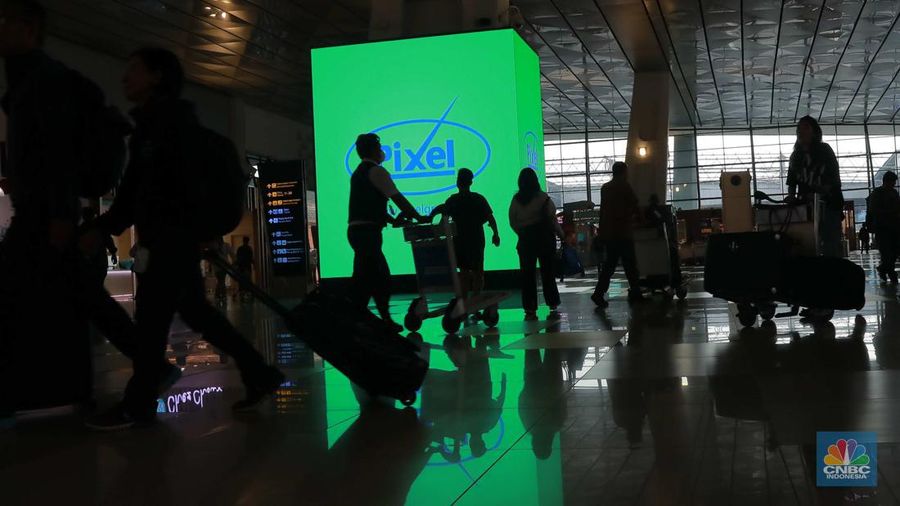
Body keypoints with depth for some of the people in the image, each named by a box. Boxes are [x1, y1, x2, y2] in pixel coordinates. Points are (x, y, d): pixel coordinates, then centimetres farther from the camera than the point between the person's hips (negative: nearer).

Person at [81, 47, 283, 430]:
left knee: (151, 316, -7)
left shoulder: (174, 116, -6)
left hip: (175, 232, -9)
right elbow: (135, 187, 20)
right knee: (194, 310, 9)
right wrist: (102, 228, 16)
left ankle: (137, 404, 0)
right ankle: (259, 375, 14)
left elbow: (196, 172, -17)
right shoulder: (149, 124, 21)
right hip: (161, 233, 9)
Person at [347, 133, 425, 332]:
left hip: (357, 230, 9)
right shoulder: (376, 170, -7)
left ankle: (385, 319, 15)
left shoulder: (359, 172, 21)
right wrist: (419, 217, -4)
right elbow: (397, 198, -10)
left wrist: (394, 220, 17)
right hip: (367, 231, -9)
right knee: (364, 279, -8)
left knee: (381, 277, 13)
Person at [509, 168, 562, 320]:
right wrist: (561, 234, 4)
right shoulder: (543, 198, -8)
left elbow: (512, 222, 0)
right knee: (547, 272, 10)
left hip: (525, 240, 2)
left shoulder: (516, 200, -1)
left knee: (527, 274, 4)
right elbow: (552, 219, -7)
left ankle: (530, 309, 2)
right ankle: (552, 304, 18)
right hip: (544, 238, -1)